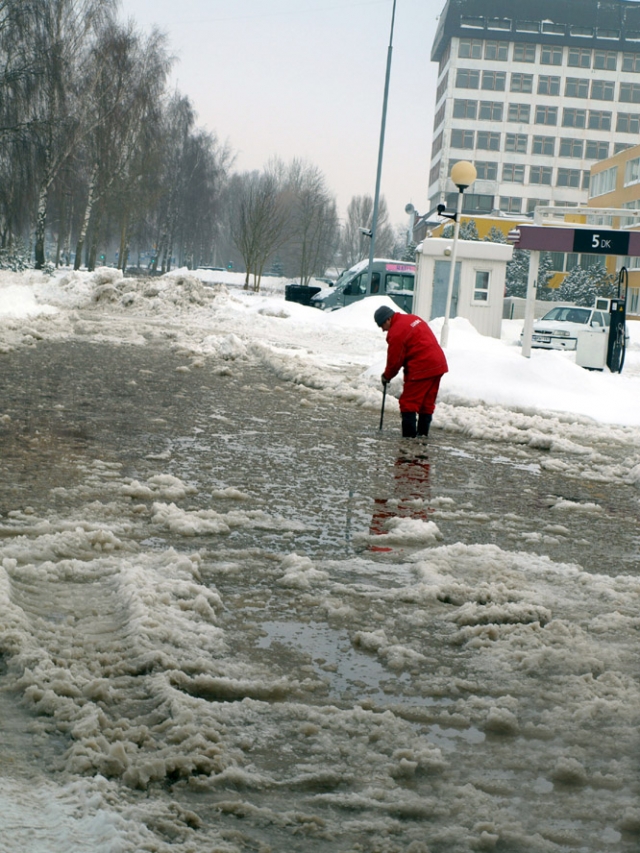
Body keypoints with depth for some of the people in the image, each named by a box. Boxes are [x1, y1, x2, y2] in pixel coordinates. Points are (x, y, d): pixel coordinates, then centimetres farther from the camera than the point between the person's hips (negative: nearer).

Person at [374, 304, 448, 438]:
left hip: (421, 369, -9)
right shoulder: (413, 318, 14)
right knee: (427, 402, 16)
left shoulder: (396, 332, -13)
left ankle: (409, 435, -5)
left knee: (408, 402, -2)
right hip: (439, 364, 9)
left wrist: (387, 376, 10)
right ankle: (423, 432, 22)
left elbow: (395, 359, -8)